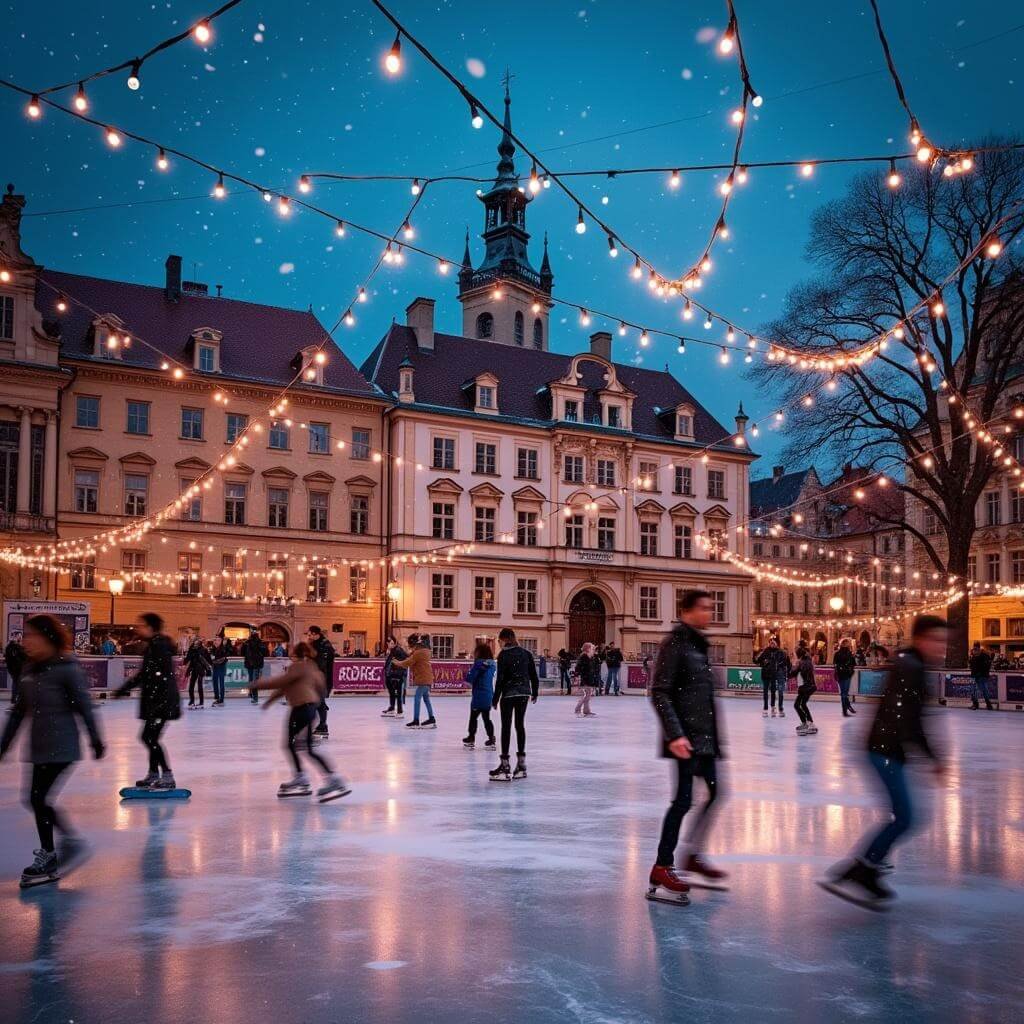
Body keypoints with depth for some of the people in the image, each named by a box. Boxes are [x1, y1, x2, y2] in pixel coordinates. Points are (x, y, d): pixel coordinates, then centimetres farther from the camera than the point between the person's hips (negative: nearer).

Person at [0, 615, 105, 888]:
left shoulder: (66, 668, -14)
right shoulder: (30, 670, 8)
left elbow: (84, 706, -10)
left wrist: (95, 739, -7)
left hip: (61, 747, -8)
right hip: (39, 747, 8)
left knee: (39, 798, -6)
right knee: (36, 799, 10)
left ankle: (47, 858, 9)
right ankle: (72, 840, 27)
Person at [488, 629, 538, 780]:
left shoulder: (503, 655, -8)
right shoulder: (526, 653, 7)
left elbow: (500, 678, -11)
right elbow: (533, 675, 10)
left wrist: (495, 699, -7)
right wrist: (535, 693, 20)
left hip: (509, 694, -5)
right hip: (524, 693, 5)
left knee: (506, 727, -1)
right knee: (520, 725, 13)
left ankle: (505, 765, -2)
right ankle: (521, 764, 16)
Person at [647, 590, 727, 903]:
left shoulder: (698, 644, 15)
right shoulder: (674, 644, -13)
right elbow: (659, 693, -18)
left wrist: (715, 735, 19)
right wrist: (675, 734, -25)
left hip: (704, 735, 9)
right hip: (686, 736, -9)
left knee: (715, 792, 15)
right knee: (683, 800, -6)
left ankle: (694, 859, 27)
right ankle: (660, 872, 1)